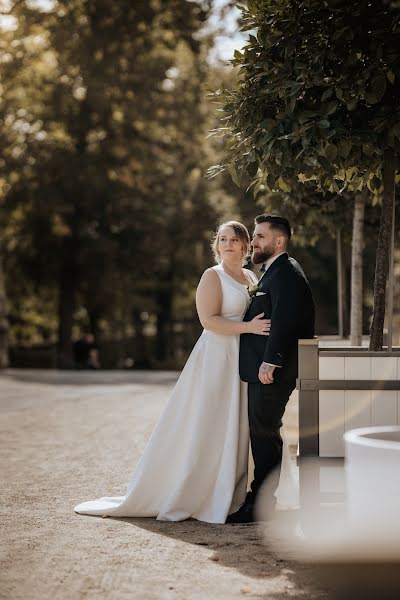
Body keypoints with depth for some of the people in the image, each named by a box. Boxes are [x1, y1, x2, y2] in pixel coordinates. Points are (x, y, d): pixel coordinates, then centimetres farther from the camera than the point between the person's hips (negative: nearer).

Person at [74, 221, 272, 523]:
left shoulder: (252, 277, 15)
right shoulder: (213, 276, -6)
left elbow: (261, 315, 25)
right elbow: (208, 319, -17)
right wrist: (248, 326, -23)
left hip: (243, 363, 7)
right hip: (216, 360, -7)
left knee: (235, 432, 7)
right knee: (201, 431, -4)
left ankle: (227, 498, 14)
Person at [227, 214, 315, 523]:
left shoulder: (285, 272, -13)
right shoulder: (273, 272, 21)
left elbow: (283, 321, -22)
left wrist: (270, 362, -24)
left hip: (272, 370, -10)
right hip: (262, 368, 10)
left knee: (264, 433, -6)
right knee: (263, 433, 13)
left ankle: (261, 504, 1)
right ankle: (260, 498, 21)